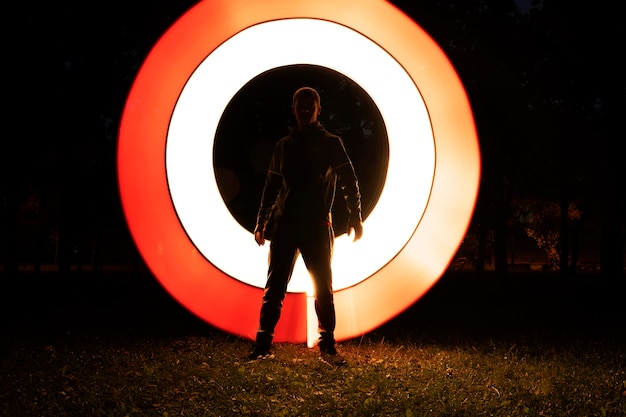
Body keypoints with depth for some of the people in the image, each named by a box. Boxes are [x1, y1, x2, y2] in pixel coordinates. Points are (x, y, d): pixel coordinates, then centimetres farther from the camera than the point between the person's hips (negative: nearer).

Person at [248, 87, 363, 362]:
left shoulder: (331, 143, 7)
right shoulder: (283, 146, 16)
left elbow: (348, 181, 3)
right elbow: (271, 186, 18)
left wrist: (354, 217, -8)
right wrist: (262, 222, 13)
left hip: (316, 225, -2)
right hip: (284, 223, 3)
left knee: (323, 286, -2)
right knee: (274, 285, -1)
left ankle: (327, 346, 4)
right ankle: (263, 344, 1)